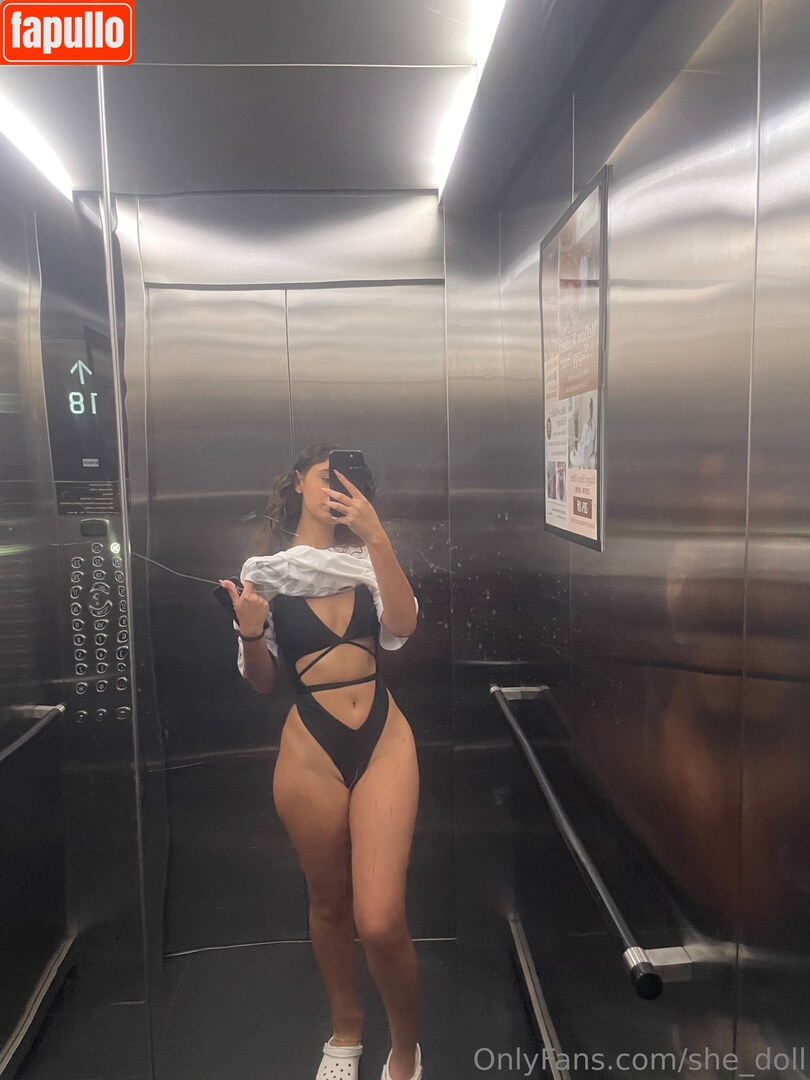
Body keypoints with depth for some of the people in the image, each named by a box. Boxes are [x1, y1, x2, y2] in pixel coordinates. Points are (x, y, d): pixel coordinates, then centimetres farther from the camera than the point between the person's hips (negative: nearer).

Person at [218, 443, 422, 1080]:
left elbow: (402, 626, -13)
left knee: (380, 921, -6)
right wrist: (250, 632, -14)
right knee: (329, 903, 17)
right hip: (311, 751, 0)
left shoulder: (366, 557, 6)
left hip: (385, 741, 0)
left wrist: (377, 536, -21)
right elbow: (262, 681, 6)